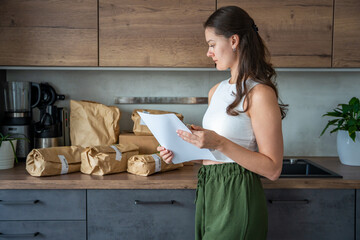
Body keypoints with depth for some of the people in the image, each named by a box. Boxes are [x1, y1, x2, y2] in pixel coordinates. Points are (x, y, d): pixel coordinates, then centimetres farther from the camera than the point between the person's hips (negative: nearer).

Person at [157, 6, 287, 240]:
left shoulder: (260, 93, -14)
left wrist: (220, 143, -25)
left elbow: (272, 169, -17)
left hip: (237, 196, -8)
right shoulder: (217, 90, 10)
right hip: (209, 190, 8)